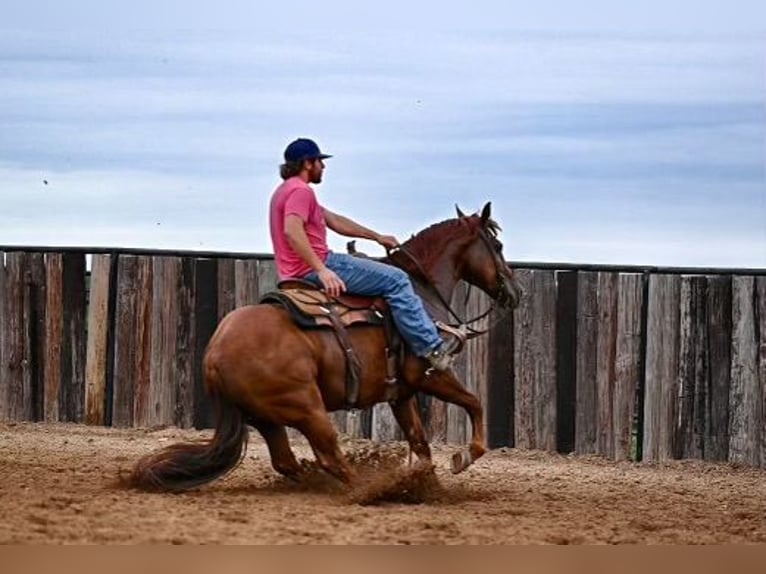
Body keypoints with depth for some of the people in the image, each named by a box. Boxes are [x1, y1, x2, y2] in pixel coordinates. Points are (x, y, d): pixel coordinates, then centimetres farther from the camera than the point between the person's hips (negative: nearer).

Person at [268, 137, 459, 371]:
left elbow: (334, 221, 28)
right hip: (311, 269, -12)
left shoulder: (286, 190, 22)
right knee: (395, 280, -12)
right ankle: (431, 347, -14)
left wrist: (377, 236, 29)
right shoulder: (300, 190, -12)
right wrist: (322, 270, -33)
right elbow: (292, 231, -29)